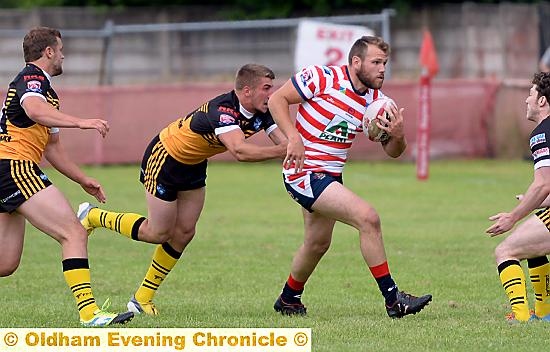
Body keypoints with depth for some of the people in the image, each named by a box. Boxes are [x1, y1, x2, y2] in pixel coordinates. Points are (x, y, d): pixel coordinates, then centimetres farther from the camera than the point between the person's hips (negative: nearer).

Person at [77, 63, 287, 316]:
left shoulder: (262, 112, -13)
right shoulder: (223, 110, -38)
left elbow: (284, 141, -19)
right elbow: (239, 151, -53)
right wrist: (280, 151, -59)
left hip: (193, 166, 8)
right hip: (164, 159, -8)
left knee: (183, 233, 5)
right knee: (158, 233, 0)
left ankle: (142, 299, 17)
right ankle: (93, 217, 21)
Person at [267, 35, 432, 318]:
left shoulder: (376, 99, 3)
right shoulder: (322, 78, -15)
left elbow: (392, 151, 6)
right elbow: (277, 99, -12)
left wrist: (397, 136, -18)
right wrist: (294, 138, -23)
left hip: (330, 175, 9)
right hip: (304, 172, -9)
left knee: (317, 244, 23)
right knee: (368, 218, -20)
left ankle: (288, 300, 47)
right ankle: (393, 300, -15)